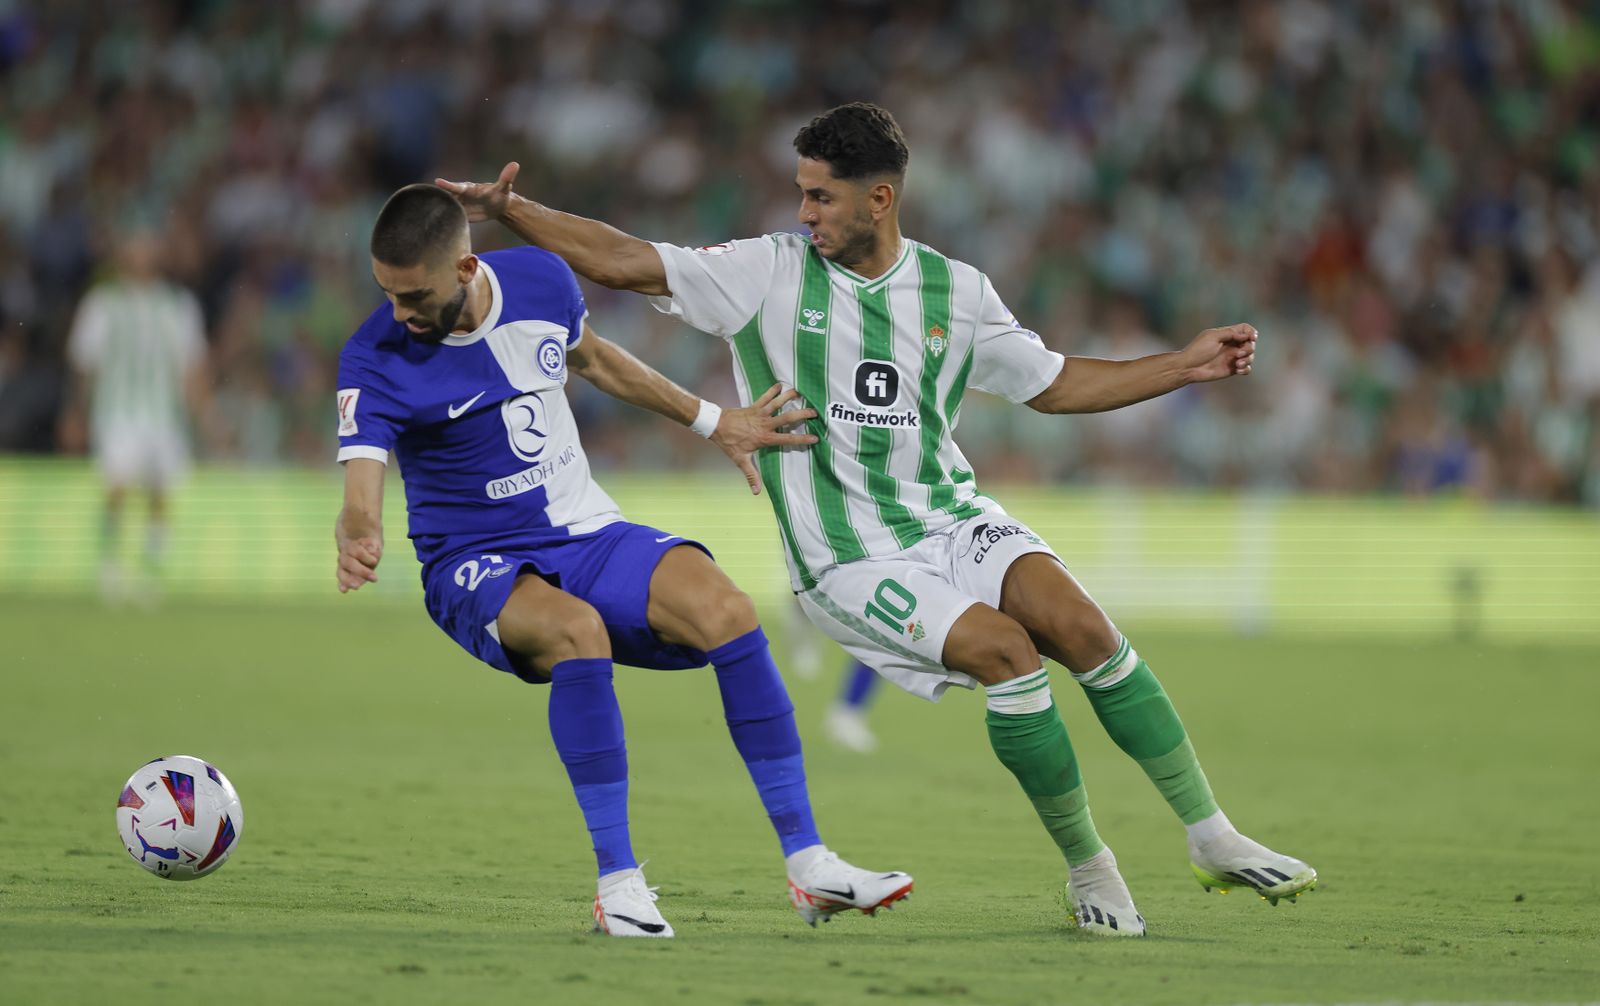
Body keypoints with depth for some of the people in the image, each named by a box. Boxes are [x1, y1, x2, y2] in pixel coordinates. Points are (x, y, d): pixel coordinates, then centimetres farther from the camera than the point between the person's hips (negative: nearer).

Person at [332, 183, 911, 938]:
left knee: (724, 608, -24)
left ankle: (808, 864, -18)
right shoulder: (375, 362, -17)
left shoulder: (541, 281, -5)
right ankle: (618, 884, -27)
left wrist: (713, 423, 20)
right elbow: (362, 498, -27)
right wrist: (357, 543, -51)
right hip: (478, 569, -4)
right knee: (578, 632, -38)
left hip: (587, 536, 4)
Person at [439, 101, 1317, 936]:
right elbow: (619, 261, -6)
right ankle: (1088, 870, -9)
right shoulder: (768, 274, -4)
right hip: (849, 561, -3)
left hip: (952, 519, 3)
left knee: (1079, 624, -22)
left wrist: (1184, 366, 8)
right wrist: (506, 212, -16)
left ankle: (1212, 837, -10)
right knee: (1006, 650, -25)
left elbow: (1054, 385, 16)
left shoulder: (955, 293, 5)